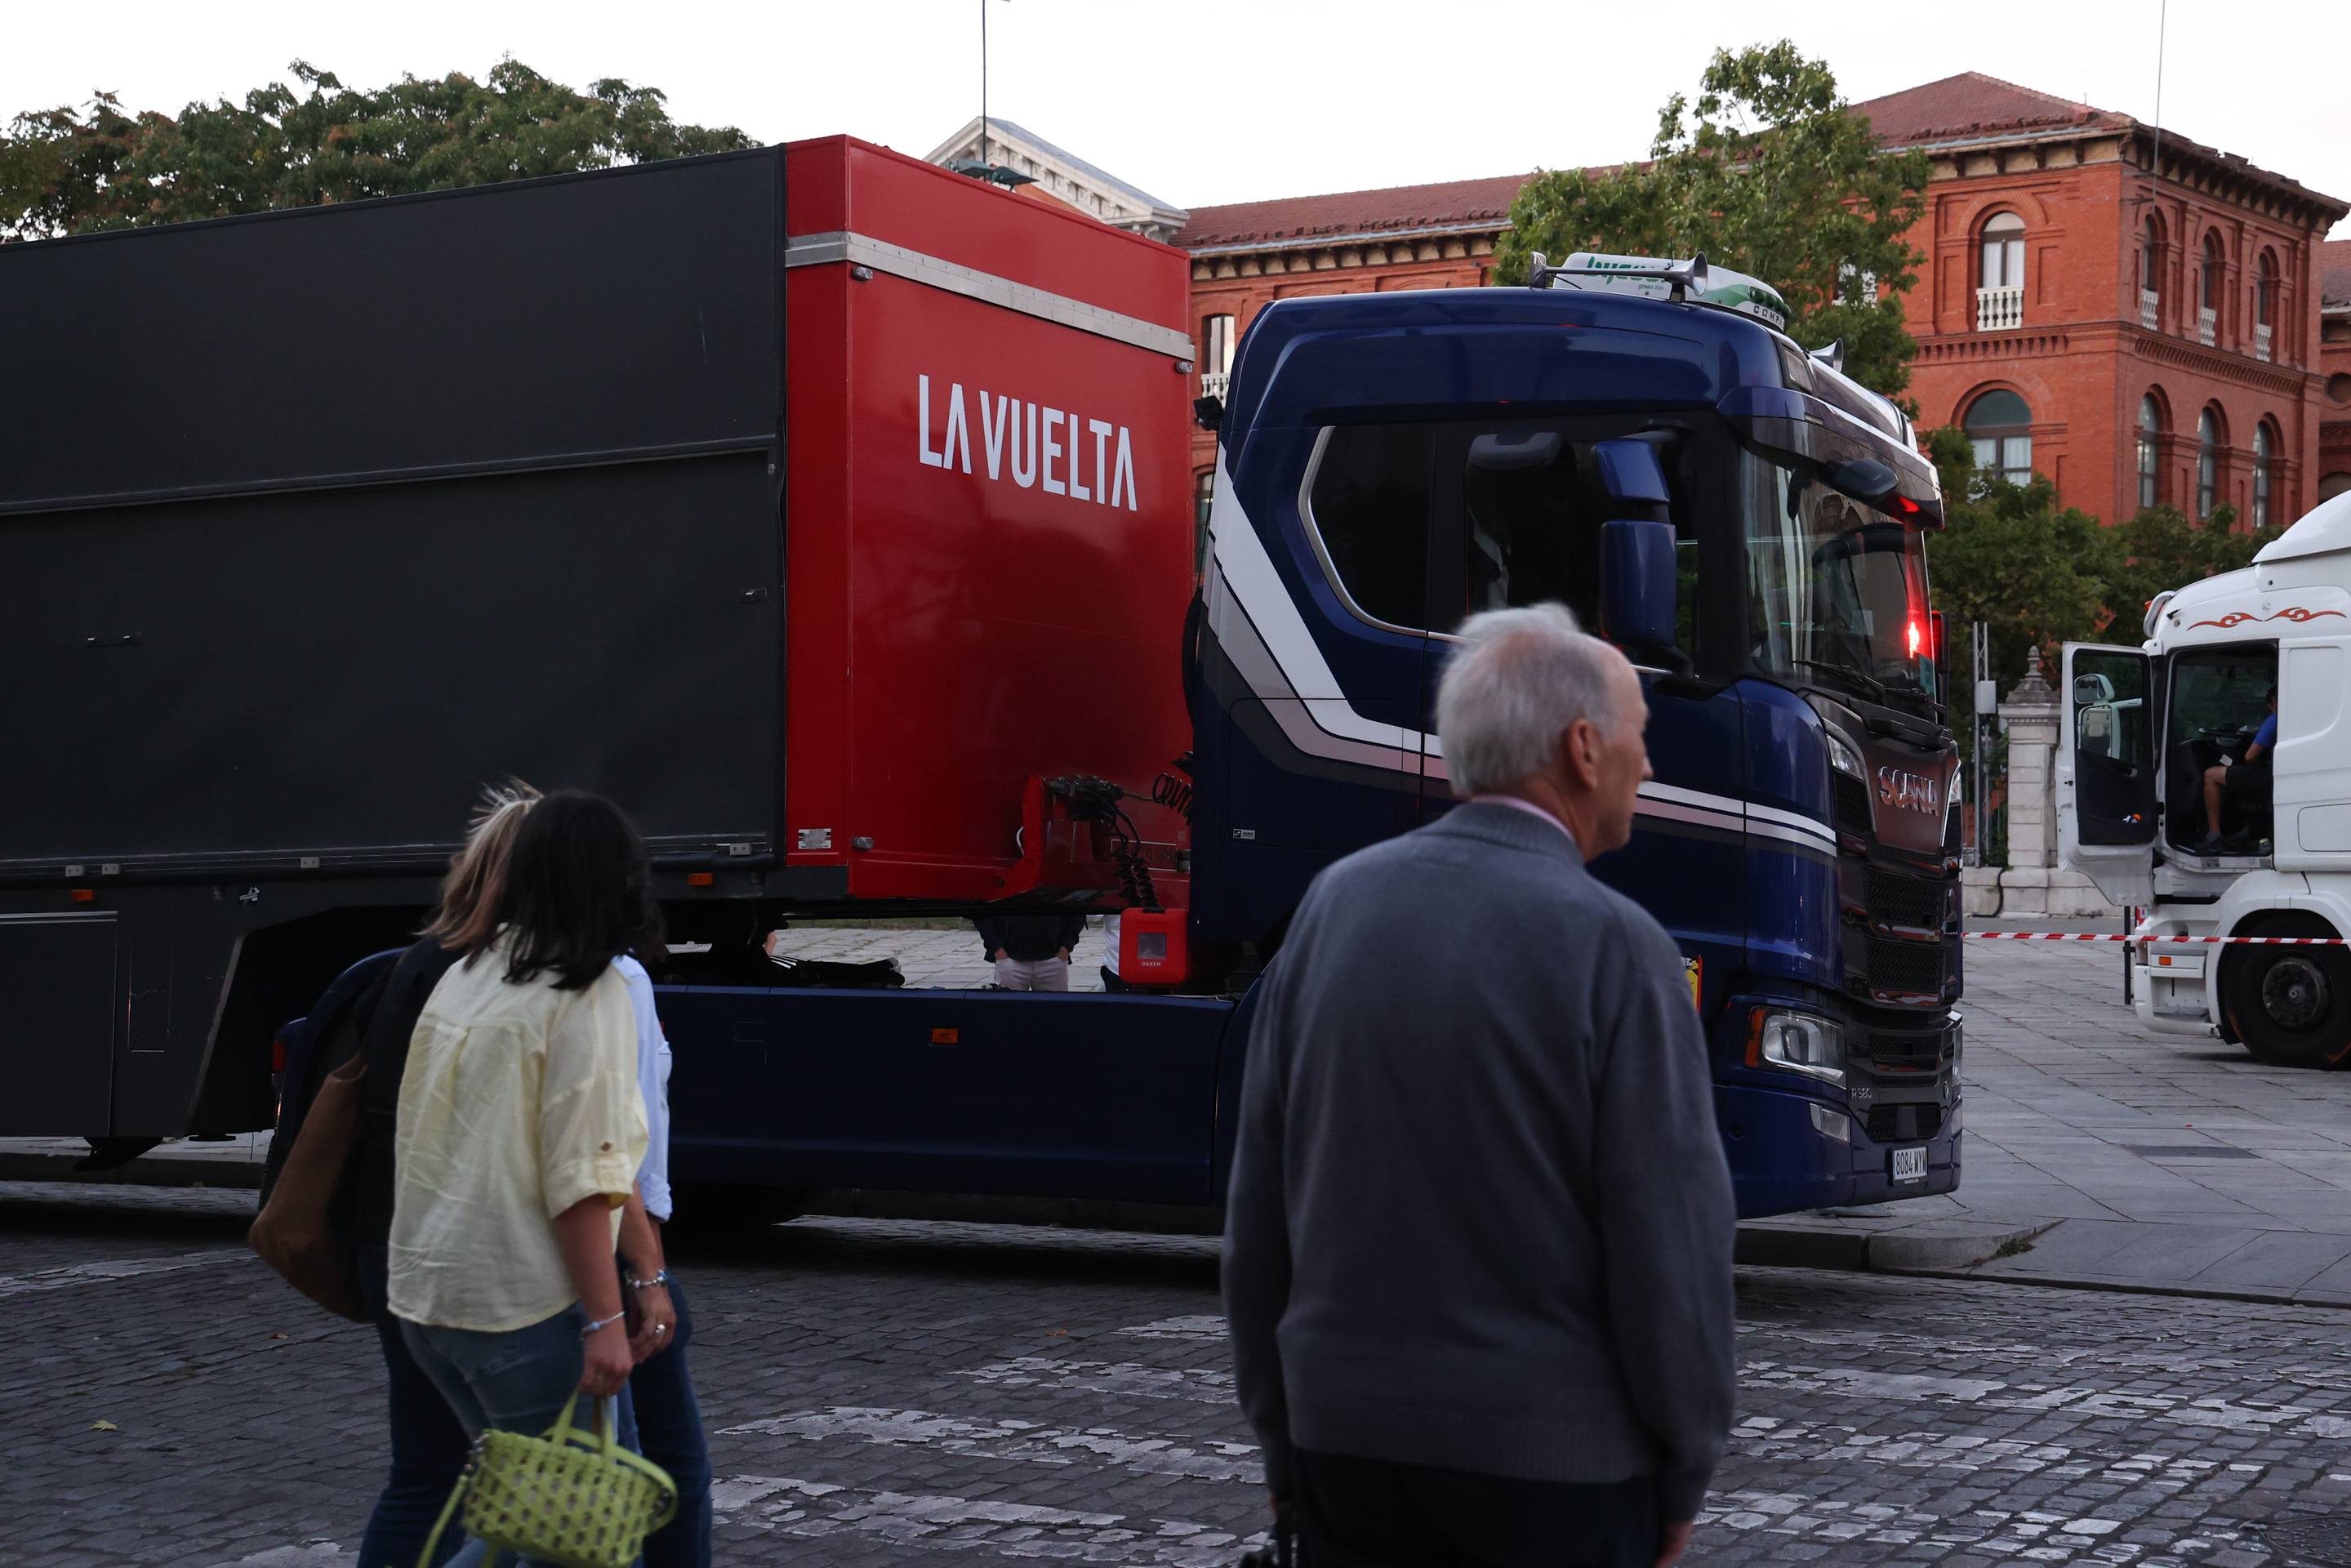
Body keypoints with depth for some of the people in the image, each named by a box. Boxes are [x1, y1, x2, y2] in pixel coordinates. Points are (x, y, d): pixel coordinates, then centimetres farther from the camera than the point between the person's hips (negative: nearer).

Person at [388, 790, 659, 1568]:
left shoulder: (463, 978, 10)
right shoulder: (588, 997, -12)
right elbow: (580, 1181, -17)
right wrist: (606, 1320, -15)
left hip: (424, 1295, 8)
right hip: (522, 1302, -8)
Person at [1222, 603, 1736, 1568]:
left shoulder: (1336, 905, 1)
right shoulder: (1613, 946, -13)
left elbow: (1259, 1203, 5)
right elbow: (1672, 1232, -13)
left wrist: (1283, 1441, 14)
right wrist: (1683, 1477, 0)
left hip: (1350, 1430, 5)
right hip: (1555, 1453, -4)